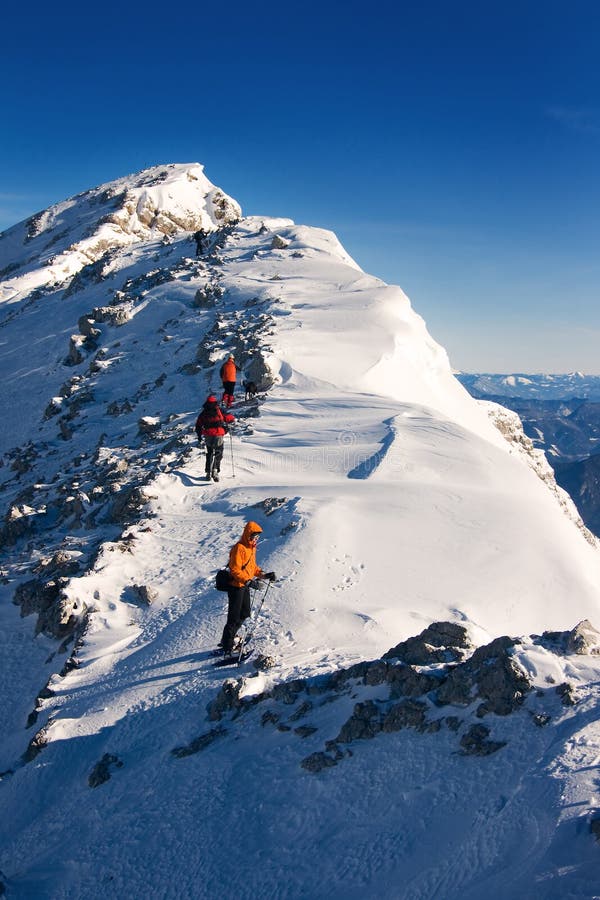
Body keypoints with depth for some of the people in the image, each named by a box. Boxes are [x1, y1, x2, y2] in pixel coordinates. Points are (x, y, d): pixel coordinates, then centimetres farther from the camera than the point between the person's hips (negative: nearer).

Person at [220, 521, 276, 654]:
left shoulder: (252, 547, 10)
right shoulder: (239, 548, -20)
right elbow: (235, 570, -25)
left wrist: (263, 575, 7)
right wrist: (249, 581, -34)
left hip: (245, 585, 9)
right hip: (236, 586, -9)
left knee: (244, 614, 17)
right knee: (234, 617, -5)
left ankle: (228, 639, 30)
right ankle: (227, 648, 2)